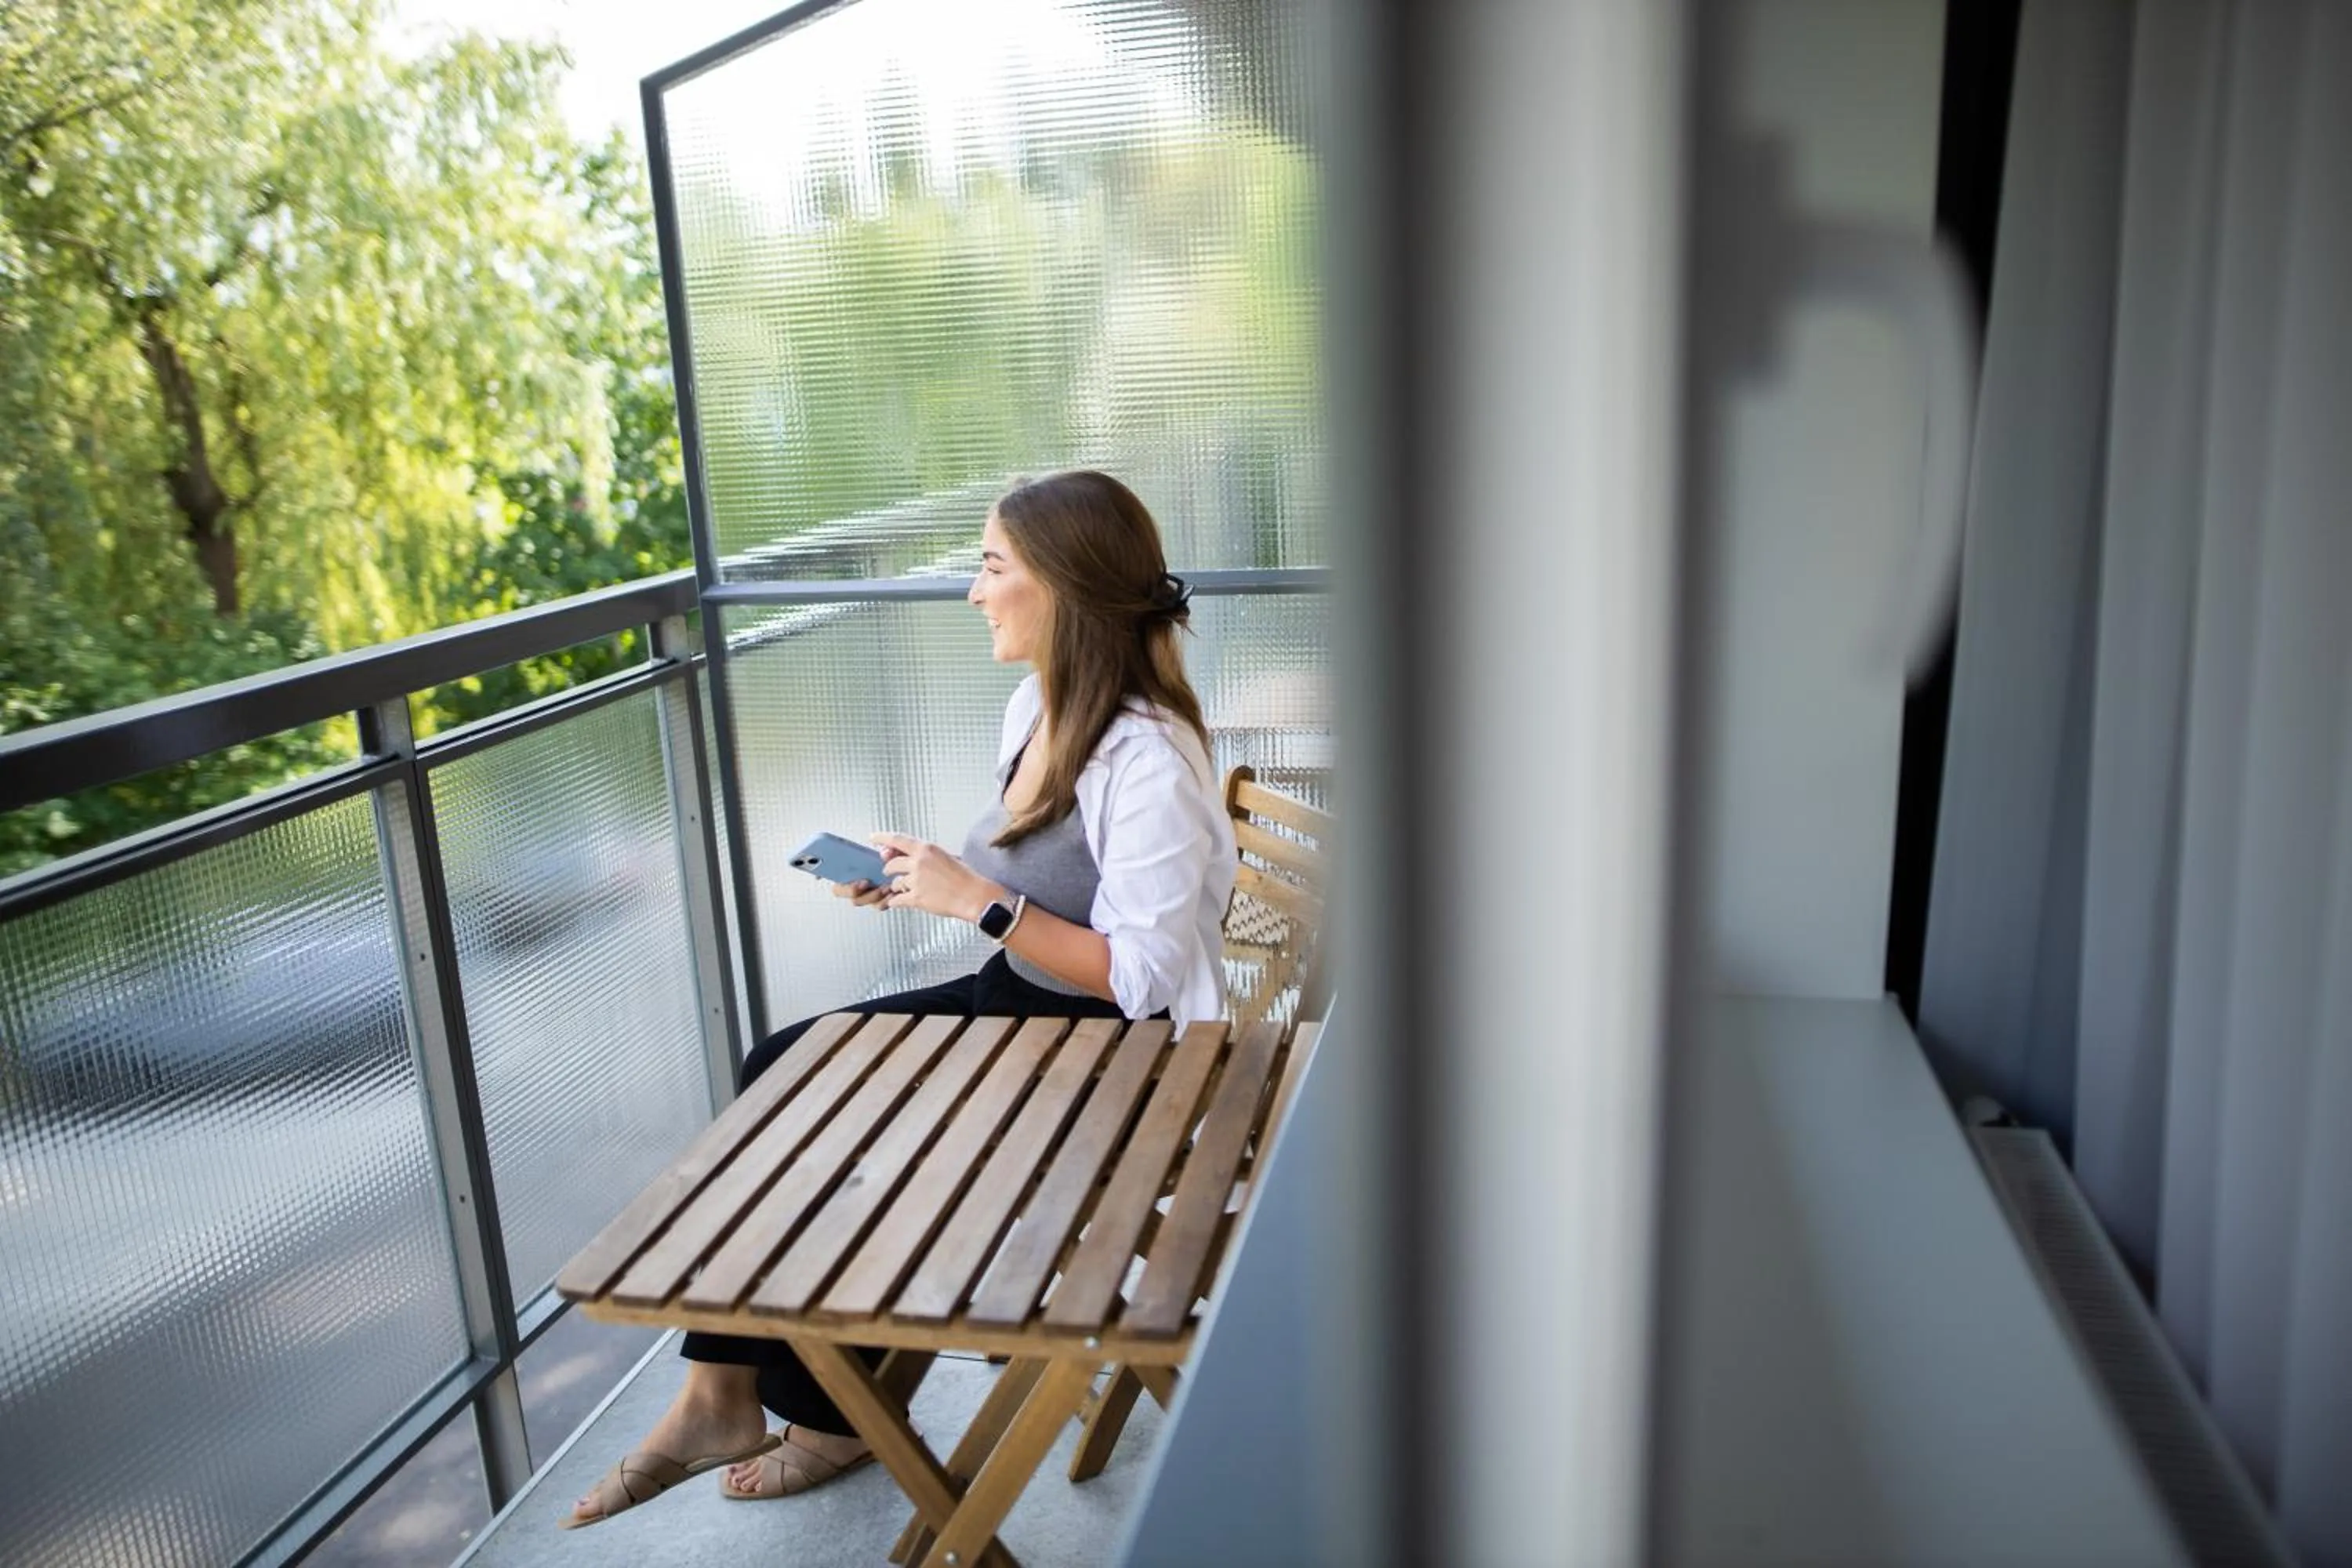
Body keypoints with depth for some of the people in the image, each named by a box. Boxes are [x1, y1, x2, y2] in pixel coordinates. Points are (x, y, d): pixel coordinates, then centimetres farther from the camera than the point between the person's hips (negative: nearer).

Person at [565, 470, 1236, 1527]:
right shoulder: (1034, 710, 5)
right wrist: (925, 876, -2)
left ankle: (827, 1413, 12)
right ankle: (722, 1391, -3)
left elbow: (1144, 974, -25)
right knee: (779, 1070, -8)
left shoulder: (1146, 756, -24)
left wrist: (978, 903, -26)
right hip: (1011, 1003, 9)